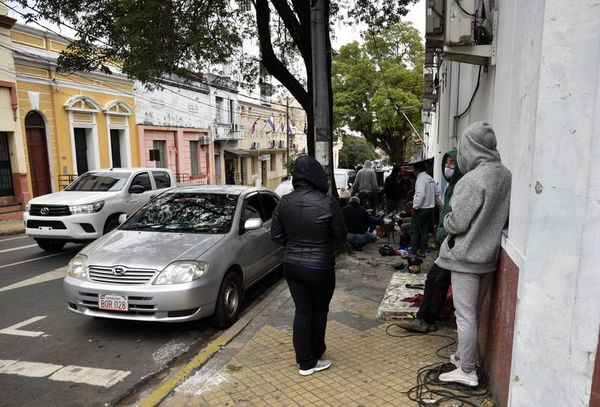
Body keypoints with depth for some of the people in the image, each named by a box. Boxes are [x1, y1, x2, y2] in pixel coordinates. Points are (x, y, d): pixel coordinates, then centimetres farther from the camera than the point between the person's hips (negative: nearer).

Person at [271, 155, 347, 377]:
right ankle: (313, 360, 32)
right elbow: (340, 236, -8)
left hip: (292, 265, 4)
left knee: (302, 311, 15)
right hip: (320, 267, -3)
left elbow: (276, 235, 1)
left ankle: (305, 362, 24)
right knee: (319, 311, 17)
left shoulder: (284, 202, -6)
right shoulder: (328, 202, -18)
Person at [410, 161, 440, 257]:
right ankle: (422, 251, 18)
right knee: (424, 230, 14)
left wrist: (414, 207, -20)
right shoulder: (431, 179, 11)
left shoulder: (420, 179, -17)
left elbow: (420, 195, -26)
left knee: (414, 230, 3)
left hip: (421, 209, -9)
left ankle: (413, 250, 7)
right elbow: (437, 192, 17)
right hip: (431, 208, 9)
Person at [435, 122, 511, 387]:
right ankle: (466, 354, 38)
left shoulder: (473, 180, -23)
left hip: (466, 257, -7)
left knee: (465, 315, 5)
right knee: (474, 312, 21)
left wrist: (446, 221, 2)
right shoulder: (505, 175, -2)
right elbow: (503, 216, 9)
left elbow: (456, 223, -18)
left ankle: (467, 370, 16)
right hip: (489, 255, 8)